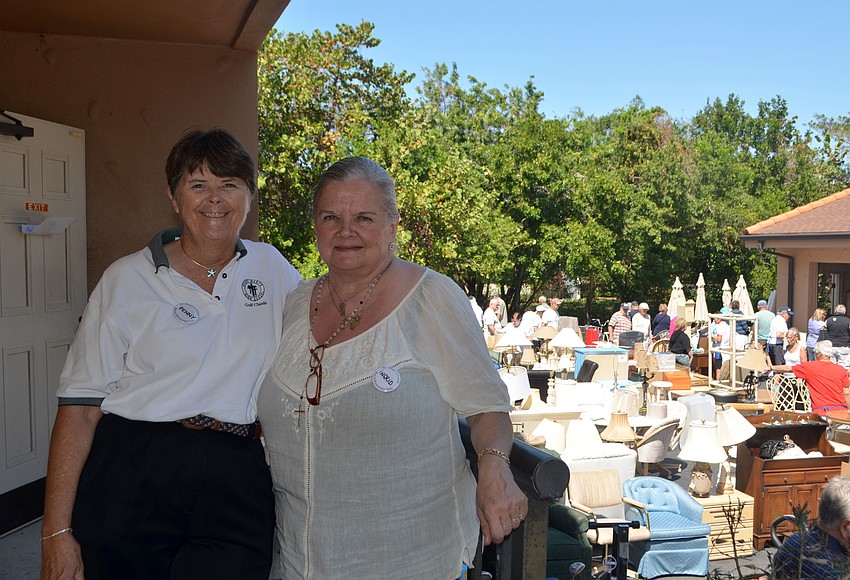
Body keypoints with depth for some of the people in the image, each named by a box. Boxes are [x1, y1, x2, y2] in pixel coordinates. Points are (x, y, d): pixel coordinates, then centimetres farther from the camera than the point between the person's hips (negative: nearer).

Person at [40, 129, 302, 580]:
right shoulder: (127, 279, 1)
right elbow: (80, 406, -2)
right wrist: (56, 531, -7)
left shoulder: (271, 266, 8)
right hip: (131, 479, -1)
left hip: (236, 487, 2)